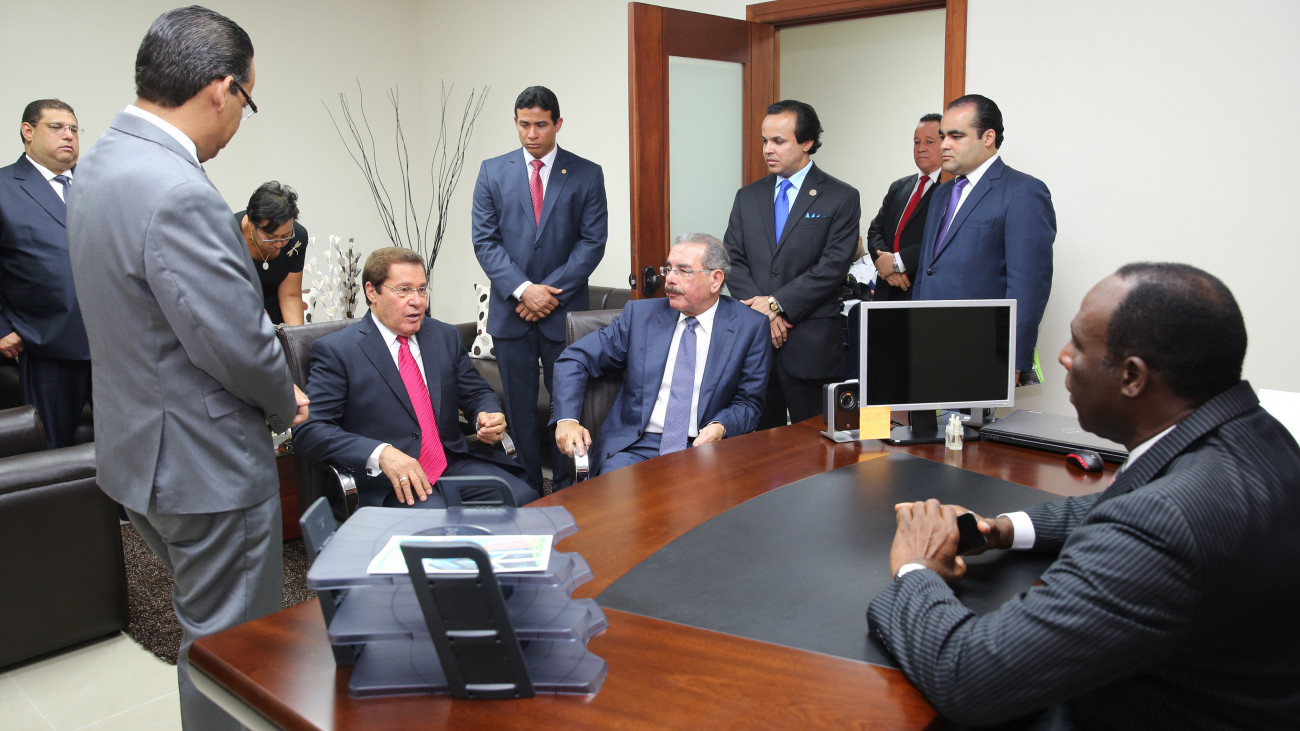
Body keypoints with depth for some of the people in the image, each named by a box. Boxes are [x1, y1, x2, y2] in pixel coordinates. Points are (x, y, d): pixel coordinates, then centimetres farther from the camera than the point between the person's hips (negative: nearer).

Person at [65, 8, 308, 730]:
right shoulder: (177, 194, -28)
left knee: (204, 627, 27)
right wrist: (285, 403, -5)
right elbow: (238, 343, -27)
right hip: (205, 463, -10)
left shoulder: (99, 165, 6)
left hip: (138, 447, 10)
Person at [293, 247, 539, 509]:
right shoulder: (336, 350, 0)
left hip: (457, 465, 6)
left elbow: (477, 393, 22)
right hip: (393, 485, -6)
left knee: (524, 498, -21)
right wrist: (380, 454, -23)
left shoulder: (446, 336, 16)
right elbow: (309, 429, -7)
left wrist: (488, 418, -4)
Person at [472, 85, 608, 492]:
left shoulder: (587, 175, 3)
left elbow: (592, 242, -3)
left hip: (564, 311, -1)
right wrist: (523, 289, -13)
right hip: (511, 310, 2)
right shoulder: (493, 172, 7)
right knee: (519, 408, 7)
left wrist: (552, 292, -12)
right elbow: (485, 241, 1)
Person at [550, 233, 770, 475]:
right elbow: (575, 360, 6)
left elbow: (749, 402, 7)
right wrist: (567, 419, -10)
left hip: (703, 448, 0)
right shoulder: (640, 313, 6)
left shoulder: (750, 326, 3)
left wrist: (721, 427, -15)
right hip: (634, 446, 1)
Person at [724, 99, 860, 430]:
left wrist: (776, 303, -14)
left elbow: (833, 266, -10)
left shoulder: (841, 198, 0)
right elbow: (733, 261, 6)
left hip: (811, 344, -3)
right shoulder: (748, 197, 13)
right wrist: (761, 312, -9)